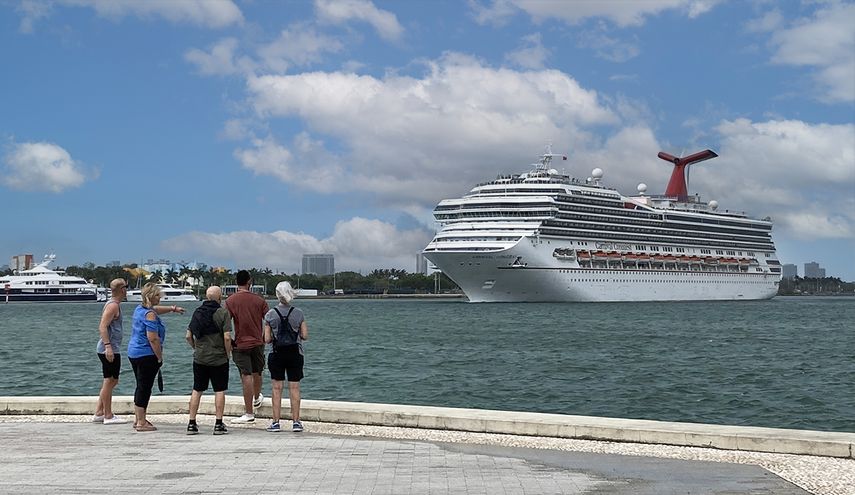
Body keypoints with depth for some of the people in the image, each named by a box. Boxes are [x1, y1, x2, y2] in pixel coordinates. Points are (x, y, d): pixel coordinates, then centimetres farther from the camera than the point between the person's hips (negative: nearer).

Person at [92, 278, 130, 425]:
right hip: (109, 350, -11)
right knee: (109, 381, -5)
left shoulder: (114, 304, 17)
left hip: (109, 349, 11)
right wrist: (108, 346, -28)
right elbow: (102, 327, -22)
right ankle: (108, 416, 0)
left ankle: (99, 413, 20)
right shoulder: (113, 305, -14)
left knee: (111, 381, 16)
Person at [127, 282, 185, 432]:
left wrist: (172, 309, 46)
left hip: (133, 352, 10)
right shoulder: (150, 314, -17)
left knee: (141, 387, 17)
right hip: (146, 355, -10)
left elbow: (156, 309, 35)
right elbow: (153, 339, -21)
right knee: (144, 388, -5)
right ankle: (141, 422, -2)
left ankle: (137, 419, 24)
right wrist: (160, 357, -13)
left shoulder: (140, 309, 12)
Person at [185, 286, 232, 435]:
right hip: (219, 359, -4)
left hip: (199, 358, 4)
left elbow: (188, 336, 5)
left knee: (196, 390, 10)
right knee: (219, 391, 4)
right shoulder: (223, 312, -10)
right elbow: (227, 337, -17)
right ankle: (218, 424, 2)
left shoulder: (197, 312, 5)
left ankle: (192, 423, 11)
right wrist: (228, 353, -3)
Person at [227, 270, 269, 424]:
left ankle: (249, 413, -6)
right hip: (258, 342, 3)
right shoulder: (259, 300, -1)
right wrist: (265, 338, 14)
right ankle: (257, 398, 47)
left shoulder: (230, 301, -7)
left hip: (241, 344, -3)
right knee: (257, 373, 22)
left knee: (246, 376, -5)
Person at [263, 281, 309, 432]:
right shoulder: (298, 313, -5)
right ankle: (296, 421, 7)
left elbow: (267, 339, -4)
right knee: (294, 388, 5)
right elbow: (305, 336, -3)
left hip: (277, 354, 0)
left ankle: (276, 422, 5)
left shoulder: (270, 315, -5)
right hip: (295, 354, 0)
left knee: (277, 389, 4)